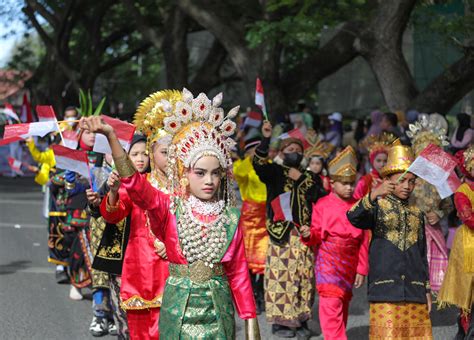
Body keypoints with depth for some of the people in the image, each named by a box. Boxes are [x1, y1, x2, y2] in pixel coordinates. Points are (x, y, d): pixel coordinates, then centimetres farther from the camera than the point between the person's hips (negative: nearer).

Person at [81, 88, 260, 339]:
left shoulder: (229, 217, 2)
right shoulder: (170, 208, -5)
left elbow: (238, 272, 6)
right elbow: (135, 183, -21)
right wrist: (110, 136, -36)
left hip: (218, 309, 2)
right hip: (179, 309, -1)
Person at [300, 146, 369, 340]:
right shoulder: (322, 205, -2)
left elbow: (363, 241, 8)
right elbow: (317, 234, 1)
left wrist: (362, 269, 7)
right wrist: (308, 235, -24)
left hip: (350, 264, 4)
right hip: (328, 262, -4)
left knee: (343, 305, 13)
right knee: (331, 305, -13)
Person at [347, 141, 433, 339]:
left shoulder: (416, 214, 18)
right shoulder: (378, 206, 3)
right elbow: (354, 218, -19)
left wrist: (427, 289, 14)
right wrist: (374, 195, -36)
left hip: (415, 290, 5)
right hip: (385, 289, -5)